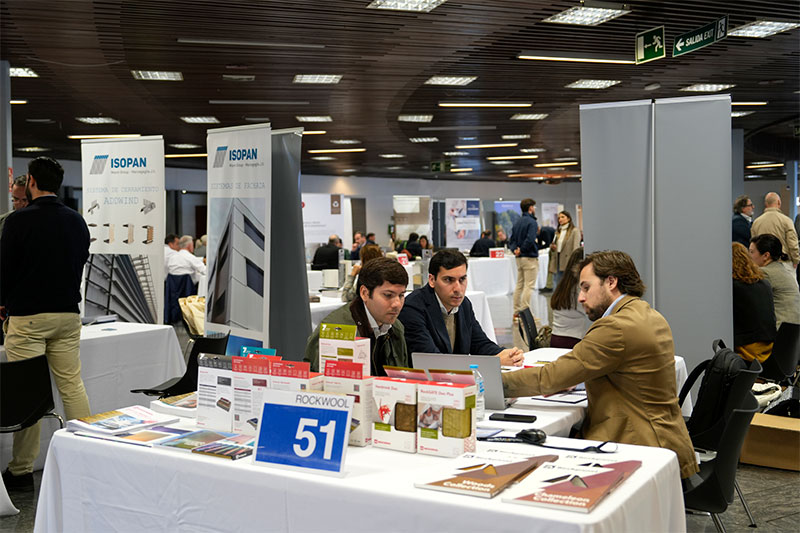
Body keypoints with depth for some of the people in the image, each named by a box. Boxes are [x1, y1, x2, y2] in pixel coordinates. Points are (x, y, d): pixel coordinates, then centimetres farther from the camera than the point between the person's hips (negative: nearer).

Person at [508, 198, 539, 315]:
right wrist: (521, 250, -11)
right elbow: (530, 240, -24)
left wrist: (514, 250, -6)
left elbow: (511, 240, 9)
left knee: (519, 285, 13)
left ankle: (516, 312, 15)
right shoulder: (532, 222, -13)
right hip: (530, 257, -8)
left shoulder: (517, 222, 13)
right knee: (529, 286, -6)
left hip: (519, 258, 8)